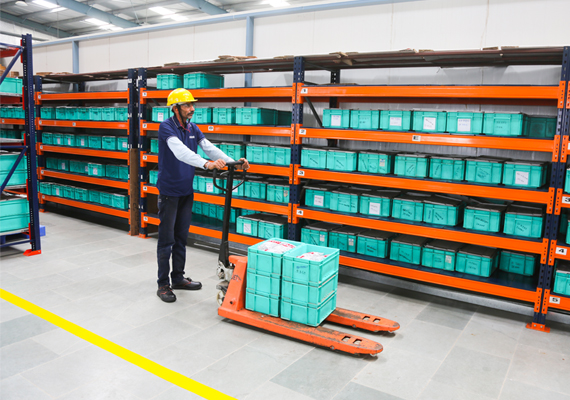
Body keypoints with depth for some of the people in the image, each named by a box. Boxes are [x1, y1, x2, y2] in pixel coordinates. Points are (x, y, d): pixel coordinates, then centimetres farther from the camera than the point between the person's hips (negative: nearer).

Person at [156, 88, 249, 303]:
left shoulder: (193, 128, 7)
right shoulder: (166, 127, -16)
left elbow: (209, 147, -2)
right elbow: (180, 151, -32)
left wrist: (232, 161, -17)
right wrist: (206, 164, -46)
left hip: (186, 191, 7)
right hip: (169, 191, -7)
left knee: (181, 237, 15)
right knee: (167, 239, 0)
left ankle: (178, 278, 28)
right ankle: (163, 284, 11)